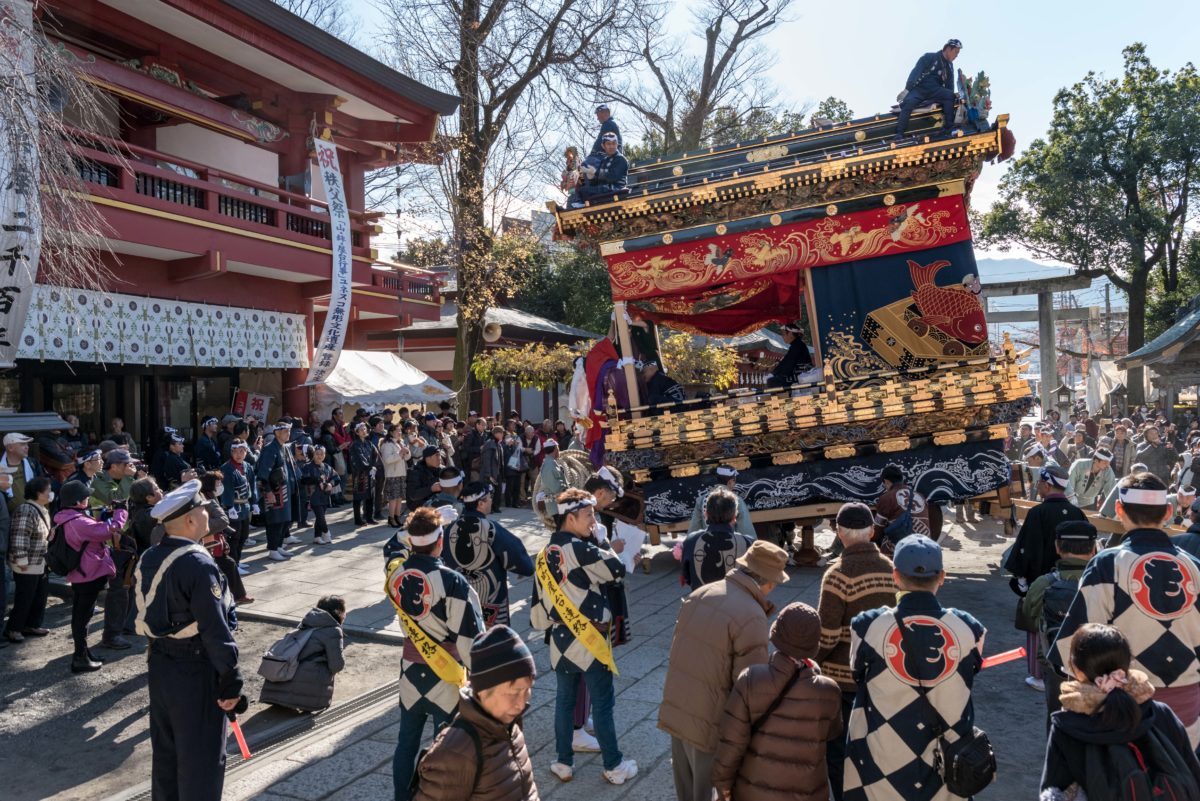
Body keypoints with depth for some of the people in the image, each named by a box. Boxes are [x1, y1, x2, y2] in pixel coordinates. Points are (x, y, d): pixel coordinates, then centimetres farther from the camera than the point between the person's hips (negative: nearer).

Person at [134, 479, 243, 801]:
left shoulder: (148, 559, 3)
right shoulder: (199, 565, -24)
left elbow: (145, 614, 12)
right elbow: (215, 631, -23)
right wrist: (230, 683, -17)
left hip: (159, 665, 9)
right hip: (196, 671, -9)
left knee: (165, 749, 21)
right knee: (201, 757, 5)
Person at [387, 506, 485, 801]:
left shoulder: (395, 571, -6)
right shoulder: (452, 582, -23)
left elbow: (402, 547, 19)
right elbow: (470, 635, -21)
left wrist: (425, 524, 25)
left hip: (410, 671, 6)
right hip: (445, 677, -6)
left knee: (406, 743, 20)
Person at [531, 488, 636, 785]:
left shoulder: (545, 555, 5)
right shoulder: (581, 549, -19)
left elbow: (538, 603, 10)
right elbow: (617, 571, -9)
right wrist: (614, 551, 9)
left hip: (562, 641, 6)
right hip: (591, 639, -6)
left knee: (564, 702, 17)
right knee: (602, 705, 6)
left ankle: (564, 764, 27)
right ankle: (614, 767, 18)